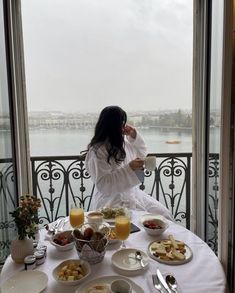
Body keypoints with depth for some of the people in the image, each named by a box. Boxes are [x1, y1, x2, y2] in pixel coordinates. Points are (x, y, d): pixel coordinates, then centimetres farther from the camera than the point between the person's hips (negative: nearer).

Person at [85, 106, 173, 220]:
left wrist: (135, 137, 3)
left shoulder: (122, 142, 7)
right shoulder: (97, 151, -18)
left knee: (164, 214, -2)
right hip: (112, 201, -7)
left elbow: (141, 155, 21)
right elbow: (102, 184, -22)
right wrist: (129, 169, -28)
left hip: (133, 194, 8)